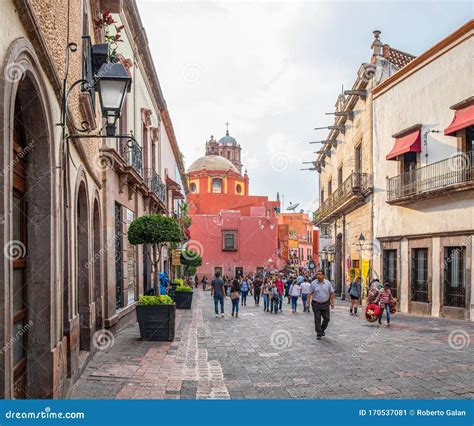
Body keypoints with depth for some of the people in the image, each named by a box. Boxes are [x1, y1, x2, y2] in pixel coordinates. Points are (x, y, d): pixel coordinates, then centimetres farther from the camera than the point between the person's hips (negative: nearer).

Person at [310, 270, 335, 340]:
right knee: (317, 320, -1)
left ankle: (322, 329, 29)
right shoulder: (313, 283, -2)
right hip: (316, 304, -2)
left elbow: (331, 293, 8)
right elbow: (310, 293, -1)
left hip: (325, 304, 2)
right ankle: (319, 334, 8)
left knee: (327, 318, 4)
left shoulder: (327, 283, 3)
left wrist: (332, 302, 1)